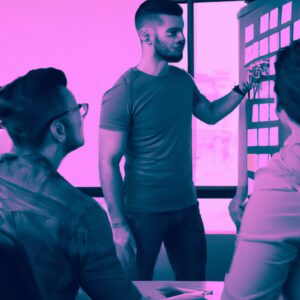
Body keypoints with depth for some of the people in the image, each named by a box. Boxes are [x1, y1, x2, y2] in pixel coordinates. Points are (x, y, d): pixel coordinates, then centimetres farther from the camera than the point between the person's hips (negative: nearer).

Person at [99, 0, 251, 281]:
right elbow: (108, 162, -16)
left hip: (187, 206, 6)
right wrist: (118, 225, -18)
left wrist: (242, 88, 3)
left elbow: (211, 114, 20)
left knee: (195, 282, 17)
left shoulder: (183, 79, 3)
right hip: (144, 212, -6)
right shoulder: (122, 93, -17)